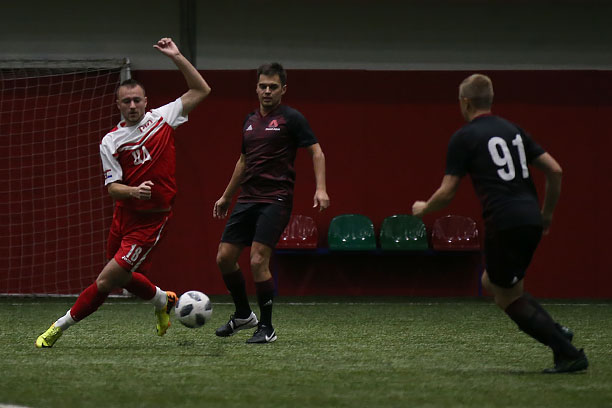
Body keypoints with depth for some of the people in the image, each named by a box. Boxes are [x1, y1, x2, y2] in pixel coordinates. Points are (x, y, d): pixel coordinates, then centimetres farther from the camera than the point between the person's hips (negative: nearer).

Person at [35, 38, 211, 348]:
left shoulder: (161, 118, 0)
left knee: (107, 280, -9)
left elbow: (201, 90, 4)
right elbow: (112, 187, -3)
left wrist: (176, 57, -3)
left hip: (151, 219, -4)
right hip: (124, 215, 4)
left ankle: (61, 326, 4)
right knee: (125, 279, 17)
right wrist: (133, 191, -25)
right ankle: (162, 300, 46)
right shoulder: (110, 141, 0)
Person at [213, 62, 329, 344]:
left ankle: (266, 328, -3)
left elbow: (316, 152, -6)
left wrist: (320, 189, -20)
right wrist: (226, 197, 32)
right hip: (247, 200, 7)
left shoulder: (291, 119, -3)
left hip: (275, 201, -7)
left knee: (258, 261, -15)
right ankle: (243, 315, 24)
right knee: (224, 257, 3)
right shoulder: (250, 121, 17)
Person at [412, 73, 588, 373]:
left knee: (508, 298, 5)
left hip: (503, 223, -7)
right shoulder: (512, 130, 17)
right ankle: (556, 332, 9)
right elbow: (555, 171, 13)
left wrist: (423, 208, 18)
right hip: (531, 219, 7)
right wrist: (547, 213, 25)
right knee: (491, 283, 23)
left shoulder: (464, 138, -1)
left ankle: (569, 353, -4)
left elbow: (447, 193, -2)